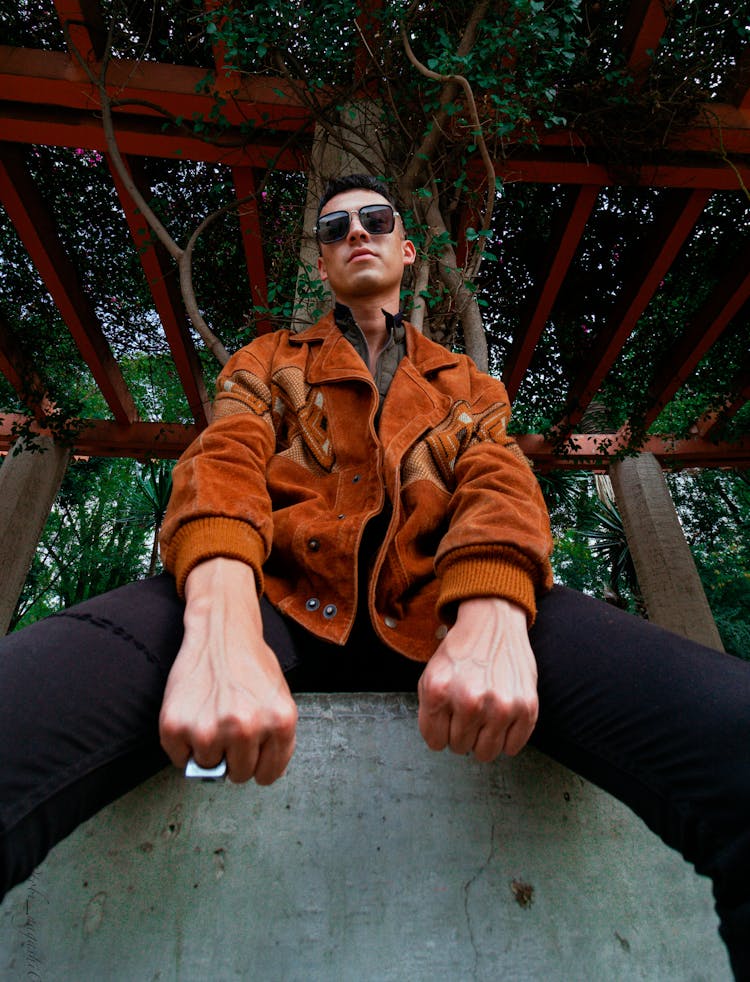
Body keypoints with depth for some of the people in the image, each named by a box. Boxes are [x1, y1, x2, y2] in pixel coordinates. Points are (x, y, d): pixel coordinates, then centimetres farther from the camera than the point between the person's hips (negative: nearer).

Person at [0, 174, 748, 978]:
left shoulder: (467, 387, 28)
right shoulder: (266, 363, 26)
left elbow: (500, 486, 8)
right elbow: (225, 463, 5)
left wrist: (491, 616, -18)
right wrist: (220, 625, -20)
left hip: (436, 603, 2)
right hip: (281, 595, 0)